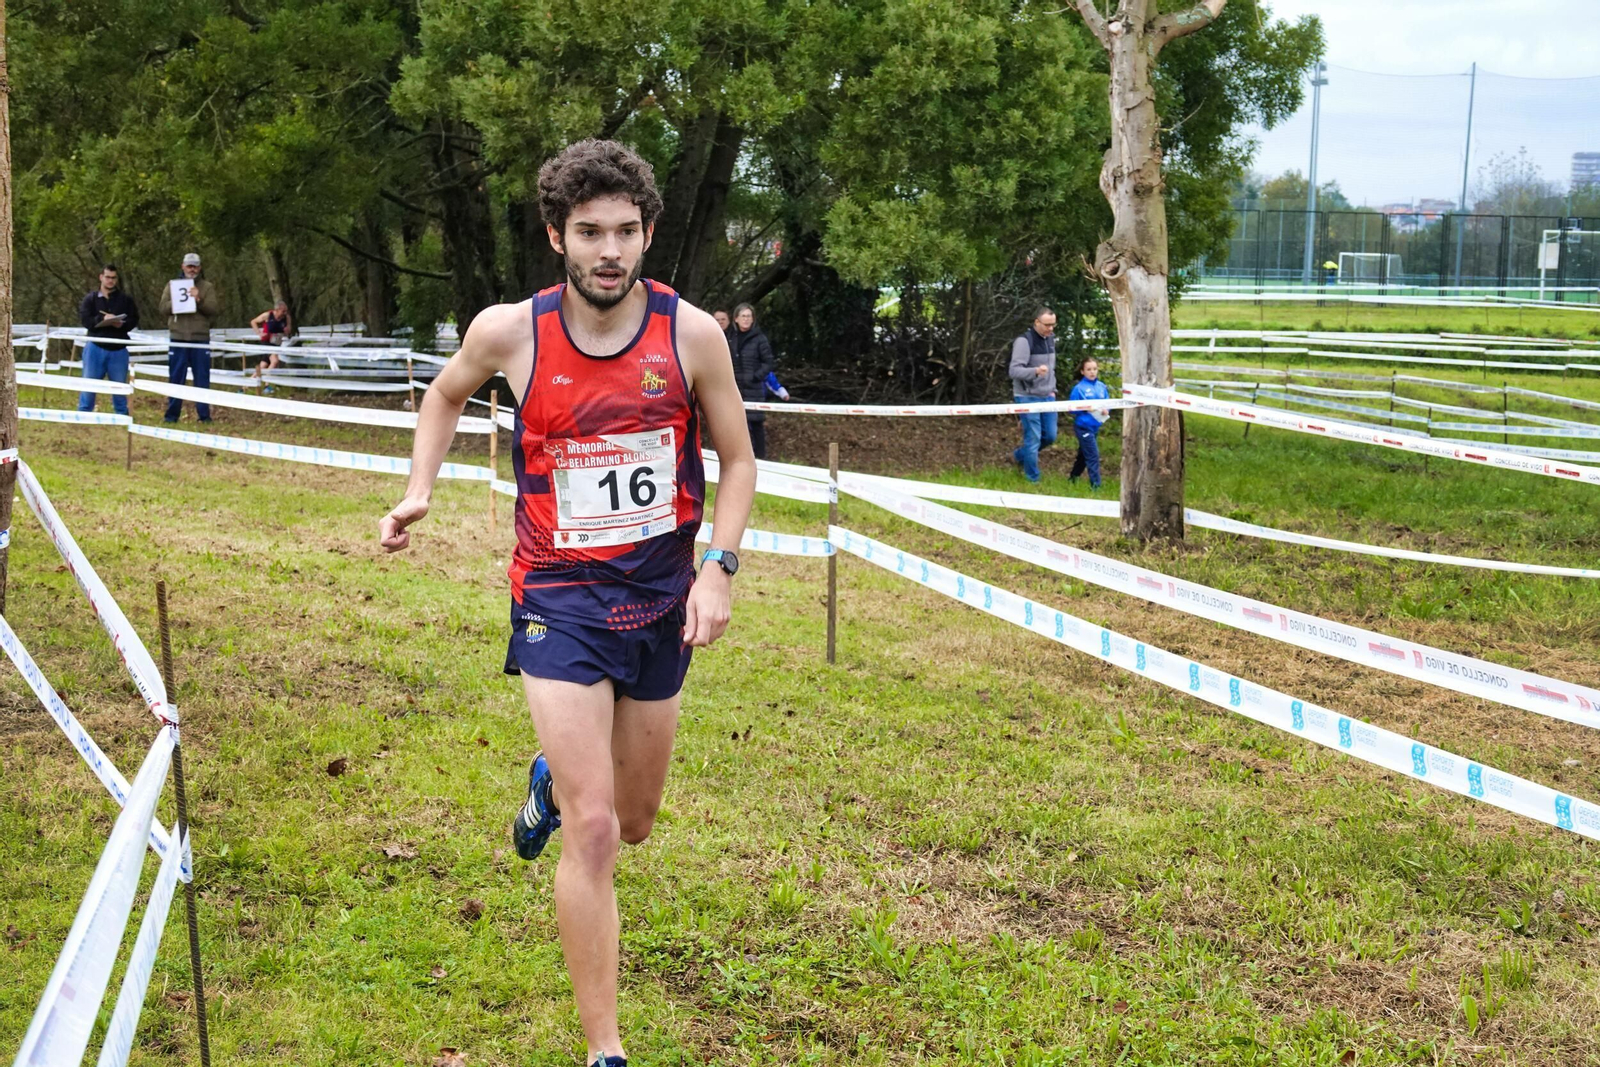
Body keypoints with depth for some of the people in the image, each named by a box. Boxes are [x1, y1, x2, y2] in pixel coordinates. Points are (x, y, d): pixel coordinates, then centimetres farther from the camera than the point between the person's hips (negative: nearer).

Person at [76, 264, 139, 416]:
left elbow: (134, 321, 1)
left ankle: (122, 415, 18)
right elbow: (85, 320, -8)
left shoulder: (126, 300, 7)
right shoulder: (90, 298, 4)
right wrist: (103, 319, -22)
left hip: (118, 350, 1)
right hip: (95, 347, -1)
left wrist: (122, 324, -19)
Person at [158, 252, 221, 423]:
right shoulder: (172, 286, 11)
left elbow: (216, 309, -3)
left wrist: (200, 300, -17)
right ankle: (172, 414, 10)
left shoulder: (207, 287, 8)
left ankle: (204, 414, 7)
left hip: (200, 340, -1)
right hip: (178, 339, 1)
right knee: (175, 378, 4)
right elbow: (164, 306, 0)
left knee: (202, 380, 2)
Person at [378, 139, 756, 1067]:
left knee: (633, 823, 17)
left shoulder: (691, 333, -9)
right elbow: (446, 398, 13)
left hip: (661, 597, 3)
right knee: (592, 832, -12)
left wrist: (718, 568, -9)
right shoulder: (510, 331, -10)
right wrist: (420, 491, -1)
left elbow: (737, 460, 4)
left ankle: (556, 781, 54)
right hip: (560, 598, -2)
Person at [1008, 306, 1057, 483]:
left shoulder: (1050, 339, 8)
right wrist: (1035, 371, -39)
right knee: (1033, 438, -5)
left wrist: (1052, 389, 14)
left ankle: (1019, 456, 32)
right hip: (1028, 398, -7)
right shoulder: (1024, 341, -17)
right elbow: (1014, 370, -23)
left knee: (1050, 436, 10)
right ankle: (1032, 479, 9)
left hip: (1047, 397, 7)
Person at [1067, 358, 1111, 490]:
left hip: (1095, 427, 6)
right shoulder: (1079, 388, -13)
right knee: (1093, 455, -8)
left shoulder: (1101, 386, 3)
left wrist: (1106, 409, -10)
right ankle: (1095, 484, -2)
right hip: (1084, 427, -6)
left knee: (1084, 454, 19)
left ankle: (1073, 477, 35)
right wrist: (1085, 408, -22)